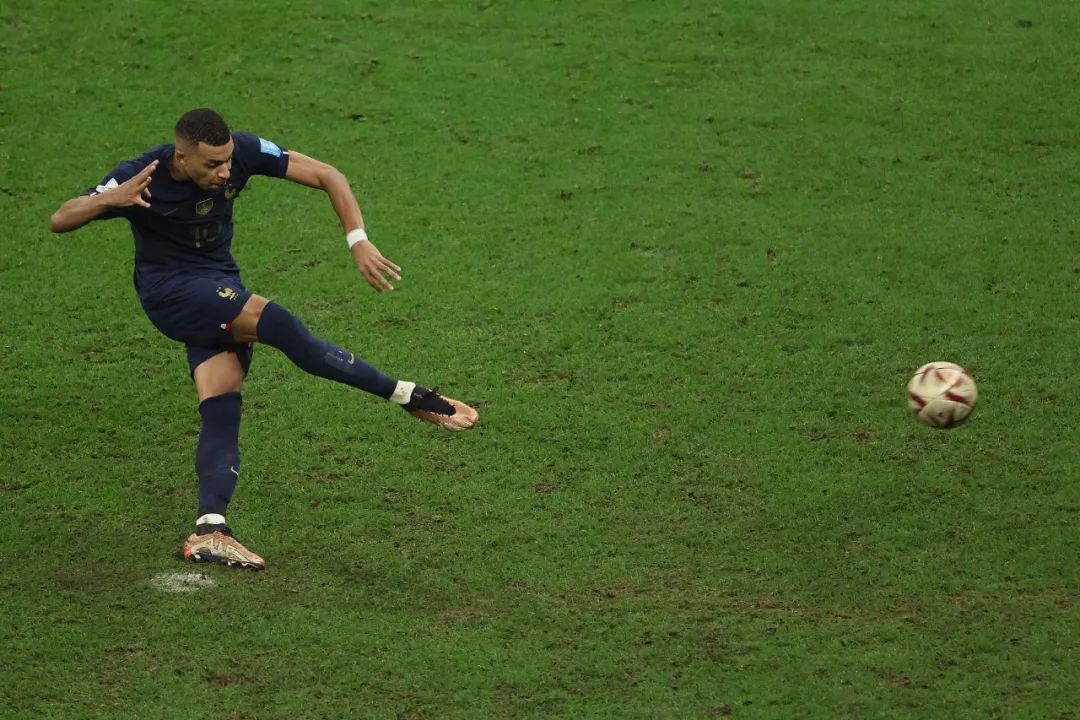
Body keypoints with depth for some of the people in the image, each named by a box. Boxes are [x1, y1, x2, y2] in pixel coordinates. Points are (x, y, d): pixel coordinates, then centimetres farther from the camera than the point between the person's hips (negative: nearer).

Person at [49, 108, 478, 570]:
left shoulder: (242, 152, -15)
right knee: (275, 322, -26)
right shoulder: (141, 178, -23)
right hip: (168, 290, -5)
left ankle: (209, 531, -20)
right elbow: (59, 221, -22)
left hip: (218, 287, 5)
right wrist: (109, 200, -42)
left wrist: (358, 241, -23)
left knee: (222, 409, -13)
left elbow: (327, 177, -9)